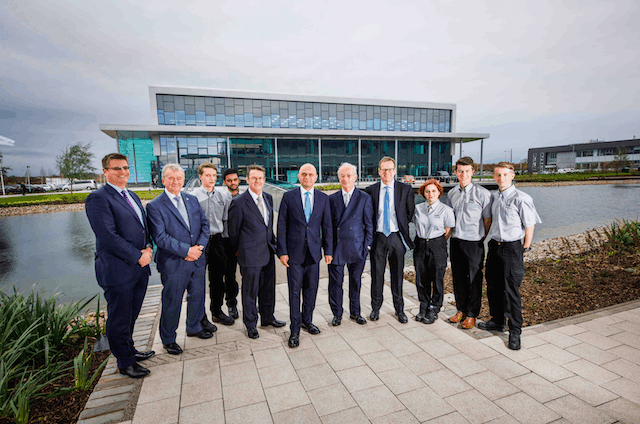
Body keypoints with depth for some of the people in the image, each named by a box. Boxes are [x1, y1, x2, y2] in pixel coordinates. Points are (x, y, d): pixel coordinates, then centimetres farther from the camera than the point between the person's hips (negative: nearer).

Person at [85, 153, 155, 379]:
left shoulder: (132, 196, 15)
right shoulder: (98, 198, -12)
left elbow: (144, 226, 18)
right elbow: (108, 236, -20)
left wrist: (148, 247, -1)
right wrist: (137, 256, -16)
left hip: (140, 268, 8)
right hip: (118, 271, -8)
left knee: (131, 315, 21)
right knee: (119, 319, 8)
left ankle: (129, 350, 40)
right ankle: (125, 362, 24)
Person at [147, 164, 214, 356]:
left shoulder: (192, 200, 8)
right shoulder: (154, 206, -10)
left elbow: (205, 224, 7)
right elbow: (160, 237, -17)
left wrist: (199, 246, -9)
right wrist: (186, 250, -20)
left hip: (197, 260, 6)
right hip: (173, 263, -5)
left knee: (197, 296, 19)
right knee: (172, 302, 8)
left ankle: (194, 327, 42)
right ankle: (168, 339, 30)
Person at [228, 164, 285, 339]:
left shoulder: (268, 198, 7)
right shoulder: (239, 202, -13)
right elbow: (233, 230, -4)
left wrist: (272, 241, 14)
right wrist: (239, 250, 5)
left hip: (268, 252, 6)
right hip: (251, 254, -6)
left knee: (268, 287, 18)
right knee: (250, 291, 8)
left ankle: (268, 317, 38)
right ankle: (250, 324, 27)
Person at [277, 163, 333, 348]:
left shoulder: (323, 198, 5)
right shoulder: (288, 196, -2)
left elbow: (327, 226, 7)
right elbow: (282, 226, -2)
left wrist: (328, 250, 4)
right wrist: (282, 251, -7)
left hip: (314, 251, 3)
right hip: (294, 252, -2)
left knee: (311, 289, 13)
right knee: (294, 291, 4)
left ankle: (307, 320, 35)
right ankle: (295, 330, 18)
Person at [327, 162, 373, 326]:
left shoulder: (365, 198, 1)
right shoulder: (332, 199, 5)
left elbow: (369, 225, 2)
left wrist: (367, 245, -3)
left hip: (357, 248, 0)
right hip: (336, 247, 1)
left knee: (356, 281, 13)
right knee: (335, 282, 7)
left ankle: (355, 312, 33)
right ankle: (337, 313, 27)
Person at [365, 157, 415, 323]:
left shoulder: (405, 189, -1)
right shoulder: (370, 190, 1)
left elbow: (411, 213, 7)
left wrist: (404, 230, 2)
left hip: (397, 236, 0)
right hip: (378, 237, 0)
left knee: (397, 274, 10)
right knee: (377, 274, 9)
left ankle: (399, 308, 28)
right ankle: (375, 307, 26)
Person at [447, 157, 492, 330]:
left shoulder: (482, 193, -9)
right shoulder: (451, 193, 8)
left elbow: (488, 220, -4)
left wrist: (481, 240, 0)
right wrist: (449, 235, 12)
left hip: (474, 242, -5)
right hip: (455, 241, 5)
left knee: (474, 279, 6)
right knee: (458, 277, 13)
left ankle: (472, 315, 21)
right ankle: (461, 310, 30)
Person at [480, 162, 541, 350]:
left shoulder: (521, 198, -10)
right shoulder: (493, 196, 9)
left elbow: (529, 226, -7)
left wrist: (524, 250, -7)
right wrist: (490, 239, 14)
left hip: (512, 247, -6)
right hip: (494, 245, 6)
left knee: (511, 290, -2)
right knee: (493, 286, 14)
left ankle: (514, 331, 13)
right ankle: (498, 321, 32)